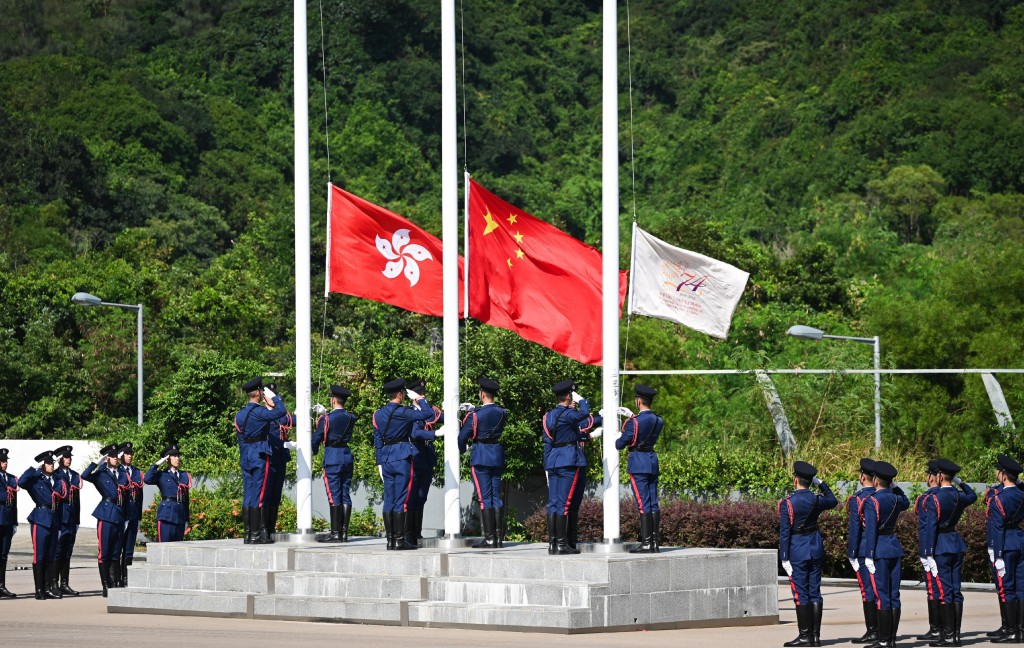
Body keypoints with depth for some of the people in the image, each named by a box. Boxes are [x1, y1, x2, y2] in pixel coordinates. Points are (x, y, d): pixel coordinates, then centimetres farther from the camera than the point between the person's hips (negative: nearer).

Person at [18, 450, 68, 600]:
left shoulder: (57, 480, 15)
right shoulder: (35, 480, -2)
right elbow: (21, 482, -22)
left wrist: (60, 523, 14)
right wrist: (34, 469, -16)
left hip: (54, 520, 6)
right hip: (41, 519, -6)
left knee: (52, 556, 7)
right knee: (39, 555, -4)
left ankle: (50, 588, 11)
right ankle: (39, 590, -1)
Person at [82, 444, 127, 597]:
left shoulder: (122, 475, 17)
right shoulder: (101, 474, 1)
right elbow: (85, 476, -18)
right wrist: (98, 463, -19)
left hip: (120, 515, 5)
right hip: (106, 515, -5)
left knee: (116, 553, 7)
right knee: (104, 552, -4)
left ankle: (114, 584, 11)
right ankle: (106, 586, -1)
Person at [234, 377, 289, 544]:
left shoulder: (239, 414, 11)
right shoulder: (259, 412, -13)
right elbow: (281, 412, -23)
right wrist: (273, 396, -6)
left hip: (246, 458, 7)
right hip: (260, 456, -7)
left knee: (247, 495, 8)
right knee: (259, 496, -6)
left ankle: (248, 534, 8)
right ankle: (256, 535, -7)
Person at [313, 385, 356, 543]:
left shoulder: (326, 418, -11)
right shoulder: (351, 417, 5)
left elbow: (316, 439, -7)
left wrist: (314, 451, 13)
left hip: (332, 457, -6)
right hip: (347, 456, 6)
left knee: (334, 496, -4)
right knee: (345, 495, 7)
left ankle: (335, 533, -5)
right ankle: (344, 532, 7)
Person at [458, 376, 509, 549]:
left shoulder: (474, 415, -13)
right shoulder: (502, 413, 2)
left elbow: (462, 437, -6)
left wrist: (462, 450, 14)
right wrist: (473, 409, 25)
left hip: (480, 457, -5)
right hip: (498, 455, 5)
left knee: (484, 497, -4)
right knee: (496, 496, 10)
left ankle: (489, 538, -6)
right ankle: (498, 536, 10)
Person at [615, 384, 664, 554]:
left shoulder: (633, 422, -14)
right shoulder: (658, 421, 5)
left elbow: (620, 445, -8)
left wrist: (618, 438, 14)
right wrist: (632, 415, 33)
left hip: (638, 463, -7)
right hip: (653, 461, 7)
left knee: (643, 503, -7)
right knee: (653, 503, 8)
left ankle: (646, 543, -9)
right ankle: (655, 541, 8)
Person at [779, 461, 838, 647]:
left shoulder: (787, 503, -13)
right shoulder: (817, 499, 1)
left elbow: (784, 532, -13)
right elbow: (833, 501, 25)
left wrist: (784, 557, -10)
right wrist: (821, 483, 24)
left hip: (797, 549, -5)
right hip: (816, 547, 5)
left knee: (801, 594, -1)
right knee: (815, 592, 8)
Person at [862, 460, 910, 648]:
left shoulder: (871, 501, -13)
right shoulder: (896, 498, 7)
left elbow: (871, 530, -18)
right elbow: (906, 503, 33)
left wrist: (869, 556, -16)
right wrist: (894, 487, 22)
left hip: (880, 551, -7)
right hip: (895, 549, 7)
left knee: (882, 596, -4)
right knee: (894, 596, 8)